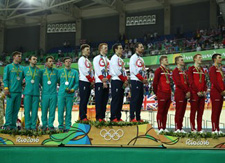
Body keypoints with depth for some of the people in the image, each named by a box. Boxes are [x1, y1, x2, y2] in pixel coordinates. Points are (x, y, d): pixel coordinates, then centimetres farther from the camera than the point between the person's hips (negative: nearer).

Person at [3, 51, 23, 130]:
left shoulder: (22, 68, 17)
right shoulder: (8, 67, 5)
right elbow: (5, 79, 0)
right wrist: (6, 88, -11)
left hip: (19, 91, 4)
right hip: (11, 91, -4)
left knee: (16, 109, 2)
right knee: (9, 108, -6)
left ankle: (13, 125, 6)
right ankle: (8, 125, -3)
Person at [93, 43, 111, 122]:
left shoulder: (108, 60, 20)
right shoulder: (96, 58, 1)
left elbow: (110, 71, 9)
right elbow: (97, 71, -8)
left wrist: (107, 78, -10)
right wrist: (103, 81, -13)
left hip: (106, 82, 6)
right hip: (99, 82, -6)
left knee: (105, 100, 4)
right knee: (99, 100, -8)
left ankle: (102, 117, 7)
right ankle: (98, 117, -7)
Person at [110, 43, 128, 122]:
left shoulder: (120, 59, 22)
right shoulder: (114, 58, -7)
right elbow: (117, 71, -16)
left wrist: (125, 80, 3)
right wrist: (124, 80, -11)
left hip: (121, 82, 9)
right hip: (116, 81, -9)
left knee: (120, 100, 8)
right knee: (115, 100, -10)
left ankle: (118, 117, 11)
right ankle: (113, 117, -9)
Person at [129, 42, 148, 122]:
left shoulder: (141, 59, 22)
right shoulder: (134, 57, -5)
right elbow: (133, 70, -15)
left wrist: (145, 79, 4)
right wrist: (142, 79, -14)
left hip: (141, 82, 9)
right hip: (135, 80, -9)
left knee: (140, 100, 7)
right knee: (134, 99, -11)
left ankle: (138, 118, 11)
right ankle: (132, 117, -11)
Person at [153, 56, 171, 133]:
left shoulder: (168, 71, 18)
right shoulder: (159, 70, -6)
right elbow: (155, 82, -8)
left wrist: (169, 91, 17)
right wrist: (156, 93, -4)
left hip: (168, 94, 8)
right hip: (162, 94, -8)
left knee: (165, 112, 9)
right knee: (160, 111, -4)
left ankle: (164, 128, 13)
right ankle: (160, 128, -2)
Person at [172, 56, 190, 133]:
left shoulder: (184, 72, 21)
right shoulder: (175, 71, -6)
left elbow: (187, 83, 17)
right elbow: (178, 83, -15)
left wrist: (188, 91, 0)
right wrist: (187, 91, -15)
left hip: (185, 94, 8)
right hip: (179, 93, -8)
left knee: (182, 112, 8)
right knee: (179, 111, -7)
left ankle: (180, 128, 12)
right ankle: (177, 129, -5)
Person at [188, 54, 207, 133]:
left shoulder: (202, 69, 17)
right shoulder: (191, 69, -2)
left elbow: (204, 81, 14)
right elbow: (191, 82, -9)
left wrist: (204, 91, -1)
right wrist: (197, 91, -14)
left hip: (202, 94, 6)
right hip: (194, 93, -6)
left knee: (200, 112, 6)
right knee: (193, 111, -2)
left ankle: (200, 129, 9)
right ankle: (193, 128, 1)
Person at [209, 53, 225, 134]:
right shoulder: (213, 68, -7)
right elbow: (214, 81, -16)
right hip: (215, 92, -9)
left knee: (218, 112, 8)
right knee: (215, 111, -8)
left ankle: (217, 129, 11)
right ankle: (214, 129, -7)